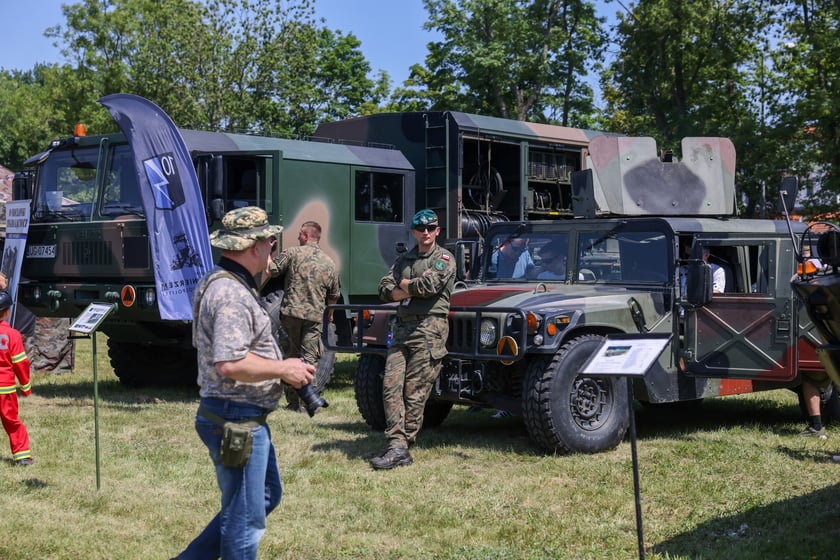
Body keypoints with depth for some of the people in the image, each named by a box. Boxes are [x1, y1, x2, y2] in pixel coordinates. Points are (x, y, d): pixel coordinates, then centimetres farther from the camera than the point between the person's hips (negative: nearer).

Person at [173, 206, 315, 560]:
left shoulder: (220, 282, 12)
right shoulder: (231, 294, -22)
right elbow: (230, 364, -31)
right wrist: (282, 369, -18)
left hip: (245, 418, 11)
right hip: (236, 420, -11)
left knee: (267, 495, 23)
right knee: (245, 518, 1)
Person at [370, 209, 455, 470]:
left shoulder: (444, 258, 2)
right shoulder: (403, 260, 20)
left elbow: (431, 284, -16)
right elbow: (385, 290, 9)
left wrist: (404, 284, 1)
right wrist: (415, 289, -7)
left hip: (429, 326, -6)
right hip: (402, 327, 6)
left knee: (415, 392, -6)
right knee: (391, 386, -5)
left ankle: (401, 447, -3)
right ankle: (397, 445, -6)